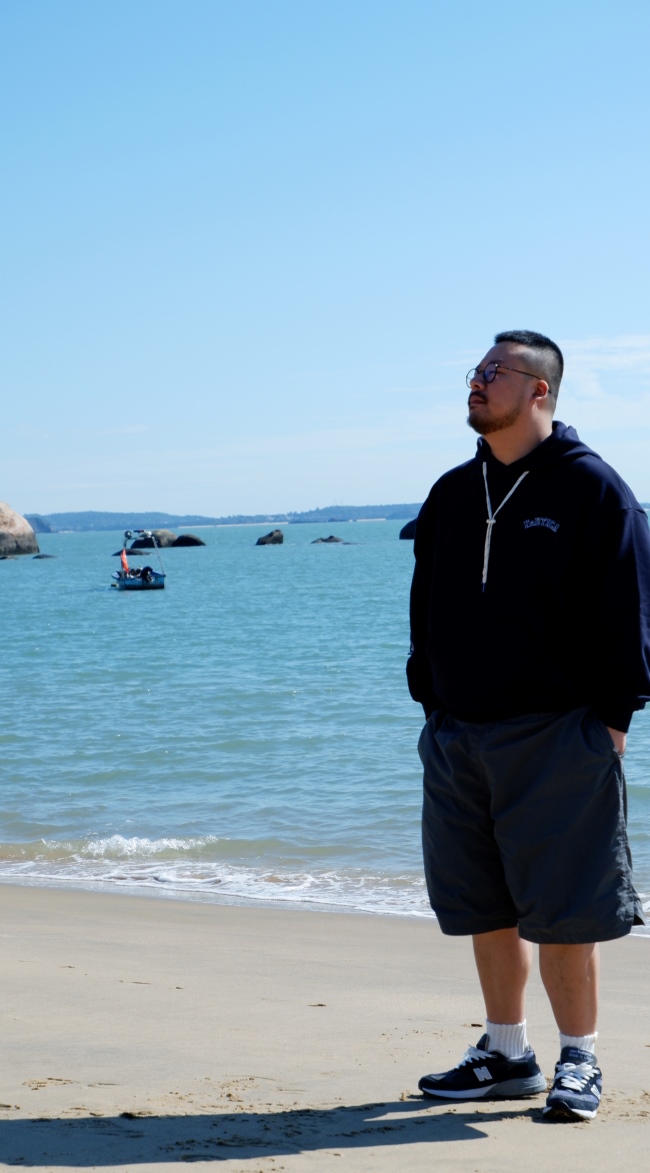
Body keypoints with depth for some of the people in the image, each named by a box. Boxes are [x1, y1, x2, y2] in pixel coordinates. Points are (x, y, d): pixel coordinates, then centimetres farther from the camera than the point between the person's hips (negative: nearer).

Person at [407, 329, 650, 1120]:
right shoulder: (452, 495, 13)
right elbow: (426, 608, 19)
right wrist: (429, 700, 12)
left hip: (556, 736, -6)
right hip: (457, 737, 6)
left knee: (563, 906, -2)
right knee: (484, 905, 10)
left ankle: (579, 1060, 10)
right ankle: (505, 1054, 21)